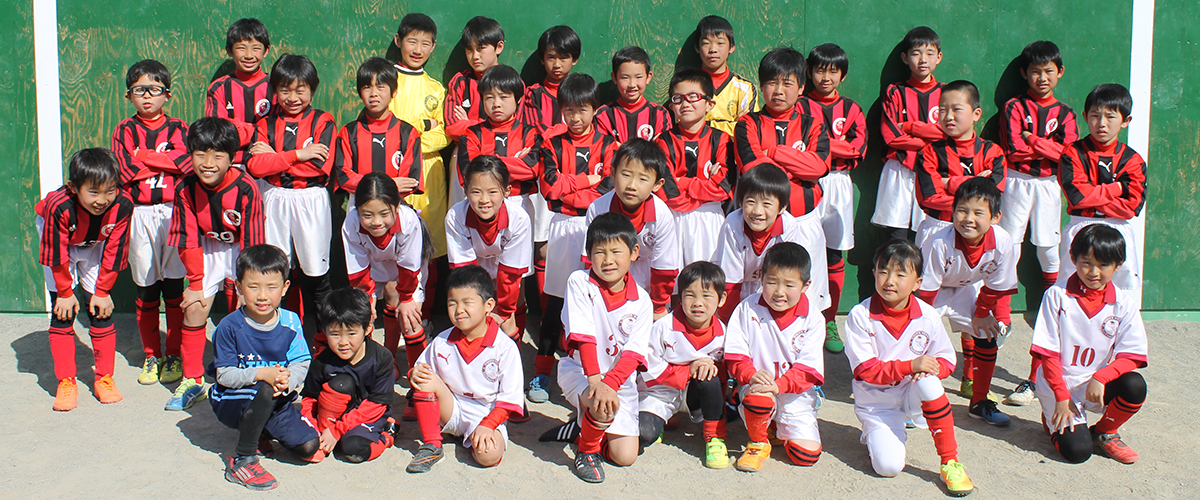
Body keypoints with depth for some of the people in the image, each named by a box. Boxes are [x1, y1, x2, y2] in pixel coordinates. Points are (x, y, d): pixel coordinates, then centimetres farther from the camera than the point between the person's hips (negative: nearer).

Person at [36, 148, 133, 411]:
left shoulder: (122, 206, -32)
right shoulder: (59, 207, -39)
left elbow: (114, 252, -18)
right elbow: (57, 254, -25)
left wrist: (102, 291, -11)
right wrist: (65, 292, -16)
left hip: (94, 245, 2)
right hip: (59, 240, -2)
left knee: (101, 309, -3)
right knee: (63, 310, -10)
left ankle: (104, 379, 8)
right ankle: (66, 383, -3)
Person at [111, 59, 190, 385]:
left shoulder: (178, 129, 8)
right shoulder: (125, 130, 9)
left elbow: (188, 164, -11)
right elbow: (126, 169, -7)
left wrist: (145, 157, -9)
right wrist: (167, 160, -5)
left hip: (174, 211, -1)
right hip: (140, 215, 1)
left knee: (174, 288, 1)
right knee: (145, 291, 5)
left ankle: (173, 355, 12)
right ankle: (151, 356, 17)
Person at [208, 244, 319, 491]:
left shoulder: (290, 322, -4)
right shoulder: (230, 327, -14)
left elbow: (301, 364, -6)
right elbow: (224, 375, -15)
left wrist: (288, 380, -29)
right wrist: (260, 373, -29)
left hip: (277, 401, 4)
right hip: (232, 402, -4)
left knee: (309, 445, -9)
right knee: (266, 390, -37)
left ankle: (260, 432, 21)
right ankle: (241, 460, -21)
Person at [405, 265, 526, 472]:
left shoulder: (505, 347, -13)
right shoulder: (442, 342, -2)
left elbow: (510, 399, -12)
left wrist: (486, 426, -23)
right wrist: (415, 374, -18)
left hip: (489, 417, -3)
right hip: (451, 412, 3)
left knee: (489, 454, -32)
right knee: (426, 381, -23)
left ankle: (474, 439, 6)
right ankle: (431, 445, -10)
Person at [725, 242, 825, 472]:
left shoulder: (813, 319, -3)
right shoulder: (747, 309, -3)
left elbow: (808, 368, -8)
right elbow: (735, 354, -2)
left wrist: (779, 385, -24)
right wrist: (751, 375, -22)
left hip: (795, 393, 1)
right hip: (758, 384, -1)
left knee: (807, 455, -11)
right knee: (759, 397, -39)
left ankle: (780, 428, 24)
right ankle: (758, 442, -5)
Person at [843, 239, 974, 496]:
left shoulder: (928, 316, -9)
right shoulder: (860, 316, -17)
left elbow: (946, 360, 0)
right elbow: (865, 369, -19)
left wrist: (931, 368, -25)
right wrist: (909, 366, -31)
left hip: (912, 395, 2)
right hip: (876, 403, -2)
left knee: (927, 380, -34)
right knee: (889, 466, -21)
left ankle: (950, 462, -21)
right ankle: (874, 434, 17)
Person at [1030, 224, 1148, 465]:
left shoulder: (1124, 304, -3)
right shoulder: (1057, 296, -10)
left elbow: (1131, 356, -8)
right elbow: (1048, 353, -9)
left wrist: (1100, 378, -25)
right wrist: (1061, 397, -14)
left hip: (1097, 384, 3)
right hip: (1058, 383, -3)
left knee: (1135, 386, -28)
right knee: (1077, 451, -19)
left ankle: (1104, 432, 2)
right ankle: (1053, 419, 17)